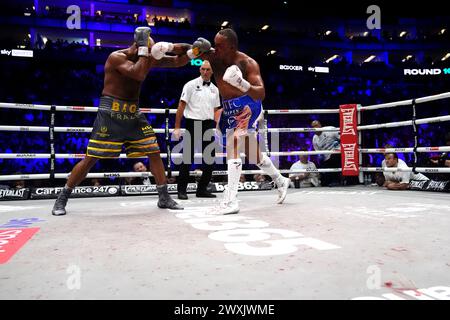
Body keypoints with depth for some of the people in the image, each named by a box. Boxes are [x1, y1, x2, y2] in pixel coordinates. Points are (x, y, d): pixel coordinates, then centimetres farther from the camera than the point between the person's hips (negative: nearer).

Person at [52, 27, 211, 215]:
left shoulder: (149, 59, 6)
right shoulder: (116, 57, -14)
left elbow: (177, 61, 7)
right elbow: (138, 74, -29)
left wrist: (194, 51, -9)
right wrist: (143, 47, -21)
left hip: (133, 113, 6)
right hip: (110, 113, -6)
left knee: (154, 152, 0)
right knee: (91, 158, -5)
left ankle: (164, 198, 11)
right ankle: (62, 198, 11)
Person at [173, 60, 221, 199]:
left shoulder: (214, 89, 14)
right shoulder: (191, 85, -2)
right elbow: (181, 106, -5)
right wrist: (177, 127, -10)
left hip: (209, 125, 5)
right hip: (193, 124, -5)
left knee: (210, 159, 5)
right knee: (188, 158, -2)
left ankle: (202, 189, 16)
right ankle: (181, 190, 9)